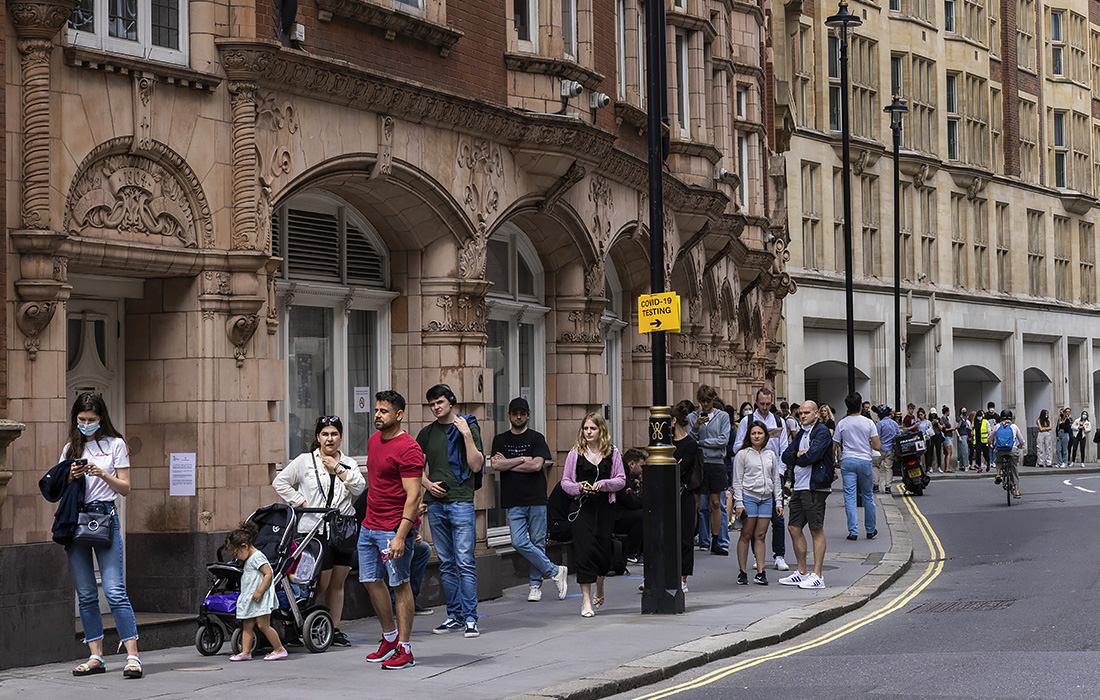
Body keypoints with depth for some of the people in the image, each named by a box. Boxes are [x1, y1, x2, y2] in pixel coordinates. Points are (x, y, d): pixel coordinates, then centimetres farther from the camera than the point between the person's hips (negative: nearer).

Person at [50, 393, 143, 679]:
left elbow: (125, 489, 3)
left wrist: (102, 474, -12)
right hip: (75, 520, 4)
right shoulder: (70, 449, 15)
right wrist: (71, 478, -4)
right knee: (85, 594, 4)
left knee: (114, 590, -12)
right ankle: (96, 657, 10)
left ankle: (133, 656, -13)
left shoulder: (115, 444, 6)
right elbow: (59, 490, 16)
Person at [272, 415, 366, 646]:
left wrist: (338, 469, -9)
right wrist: (302, 503, -4)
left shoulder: (349, 463, 11)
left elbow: (359, 488, -3)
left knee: (338, 583, 7)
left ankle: (335, 629, 14)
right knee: (322, 582, -10)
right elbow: (280, 482, 3)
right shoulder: (305, 461, 3)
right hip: (316, 529, -4)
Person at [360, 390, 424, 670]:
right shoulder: (373, 440, 11)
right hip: (370, 525, 9)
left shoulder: (408, 449, -16)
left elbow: (413, 495, -20)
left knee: (400, 584, -2)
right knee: (370, 580, 12)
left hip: (395, 528, -9)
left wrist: (400, 536, -25)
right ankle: (390, 638, 28)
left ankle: (404, 650, 4)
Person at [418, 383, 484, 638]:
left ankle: (470, 618, -7)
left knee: (465, 563, -8)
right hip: (436, 503, 5)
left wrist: (467, 435, -14)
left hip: (461, 501, -5)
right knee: (446, 564, 9)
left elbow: (476, 465, -7)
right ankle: (454, 616, 15)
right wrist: (427, 483, 1)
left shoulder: (468, 427, 1)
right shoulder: (427, 433, 12)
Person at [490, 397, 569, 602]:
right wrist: (522, 459, -7)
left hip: (537, 499, -2)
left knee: (537, 543, 1)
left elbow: (536, 465, -10)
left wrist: (508, 464, -4)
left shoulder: (536, 438, 4)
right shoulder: (500, 440, 12)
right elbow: (495, 465, -3)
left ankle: (536, 584, 13)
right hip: (514, 501, 2)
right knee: (519, 542, -11)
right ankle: (555, 572, 0)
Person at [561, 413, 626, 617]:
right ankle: (586, 600, -4)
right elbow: (565, 482, 5)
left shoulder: (612, 453, 3)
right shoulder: (575, 453, 1)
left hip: (605, 506, 1)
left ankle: (599, 589, 35)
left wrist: (603, 484, -13)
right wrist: (579, 487, -15)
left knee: (603, 550, 5)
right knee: (584, 549, -8)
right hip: (583, 507, -1)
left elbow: (621, 480, 3)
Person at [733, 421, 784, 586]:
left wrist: (778, 502, 11)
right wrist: (739, 503, -8)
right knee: (746, 536, -2)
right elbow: (737, 481, -1)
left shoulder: (771, 455, 13)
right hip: (748, 497, -3)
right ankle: (742, 573, 3)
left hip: (766, 499, 3)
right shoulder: (742, 455, 2)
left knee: (760, 536, 2)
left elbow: (776, 480, 17)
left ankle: (760, 573, 3)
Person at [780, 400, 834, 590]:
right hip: (799, 487, 9)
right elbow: (786, 456, 12)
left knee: (816, 530, -5)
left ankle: (817, 576, -3)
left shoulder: (822, 432, -8)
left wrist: (797, 457, -1)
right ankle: (802, 573, 21)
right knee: (794, 528, 11)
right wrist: (800, 454, -7)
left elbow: (811, 457, -19)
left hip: (815, 487, -9)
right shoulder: (801, 434, 18)